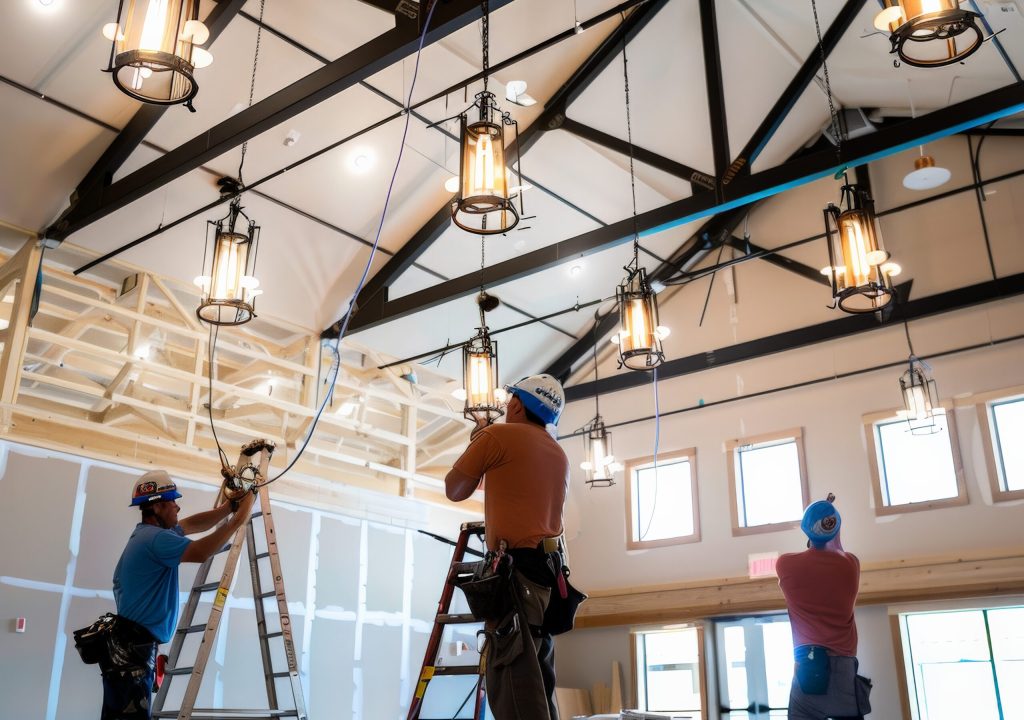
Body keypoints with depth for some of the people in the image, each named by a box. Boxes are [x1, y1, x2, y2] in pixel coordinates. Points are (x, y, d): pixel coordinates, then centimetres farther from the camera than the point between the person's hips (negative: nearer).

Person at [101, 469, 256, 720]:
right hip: (132, 647, -11)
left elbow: (194, 524, 19)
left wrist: (230, 506, 7)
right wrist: (237, 520, -19)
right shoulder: (155, 538, -17)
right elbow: (200, 552, -26)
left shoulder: (149, 532, 16)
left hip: (131, 645, 11)